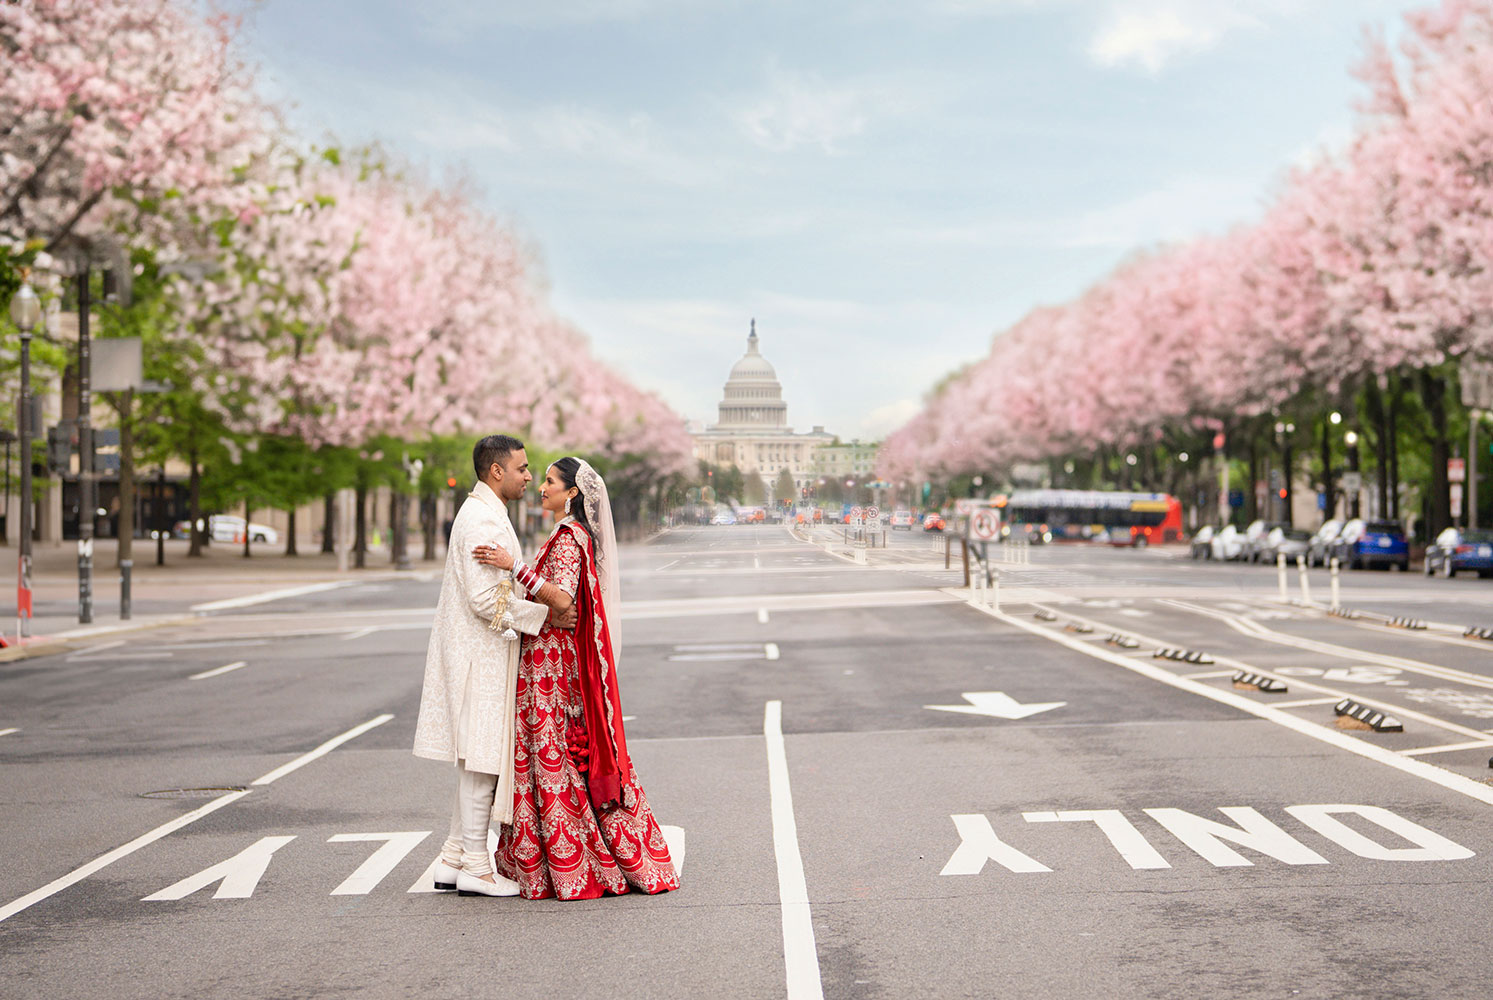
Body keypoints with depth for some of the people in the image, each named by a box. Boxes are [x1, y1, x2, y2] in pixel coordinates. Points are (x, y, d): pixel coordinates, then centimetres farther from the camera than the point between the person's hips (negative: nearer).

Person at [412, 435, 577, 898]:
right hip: (480, 656, -11)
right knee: (482, 759, -5)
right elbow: (484, 599, -23)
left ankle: (455, 858, 19)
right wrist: (545, 615, -19)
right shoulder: (482, 520, -17)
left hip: (482, 653, 11)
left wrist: (541, 599, 16)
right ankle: (475, 868, 1)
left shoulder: (484, 514, 17)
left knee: (477, 760, 14)